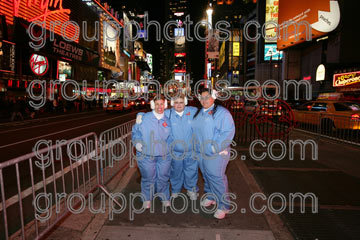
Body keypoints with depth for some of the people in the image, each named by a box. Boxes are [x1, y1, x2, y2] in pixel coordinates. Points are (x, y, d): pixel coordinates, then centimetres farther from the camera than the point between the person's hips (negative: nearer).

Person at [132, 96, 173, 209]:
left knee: (163, 177, 13)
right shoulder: (144, 117, -5)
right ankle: (147, 199, 36)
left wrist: (168, 147, 4)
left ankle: (165, 198, 37)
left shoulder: (167, 120, 6)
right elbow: (136, 131, 4)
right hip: (146, 155, -2)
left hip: (164, 156, 2)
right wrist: (137, 142, -10)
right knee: (148, 178, 11)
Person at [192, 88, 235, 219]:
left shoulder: (221, 112, -11)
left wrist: (215, 147, -22)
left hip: (216, 154, -7)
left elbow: (228, 132, -19)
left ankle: (223, 206, 12)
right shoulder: (198, 113, 12)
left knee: (217, 178, -4)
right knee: (206, 176, 18)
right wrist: (196, 147, 13)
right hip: (200, 152, 7)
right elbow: (195, 130, 23)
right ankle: (211, 197, 39)